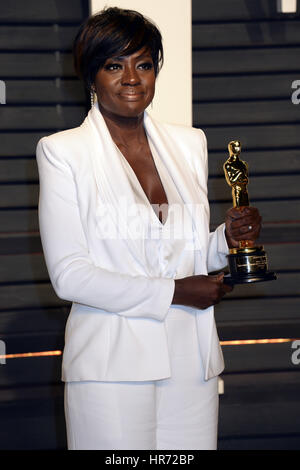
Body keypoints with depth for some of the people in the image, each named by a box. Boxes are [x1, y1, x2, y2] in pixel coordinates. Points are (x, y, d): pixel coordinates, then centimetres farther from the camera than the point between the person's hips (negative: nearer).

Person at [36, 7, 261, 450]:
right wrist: (172, 293, -12)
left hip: (191, 360, 4)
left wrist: (227, 240, -4)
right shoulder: (62, 151, -3)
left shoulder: (190, 144, 11)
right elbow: (68, 274, -9)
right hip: (112, 362, -4)